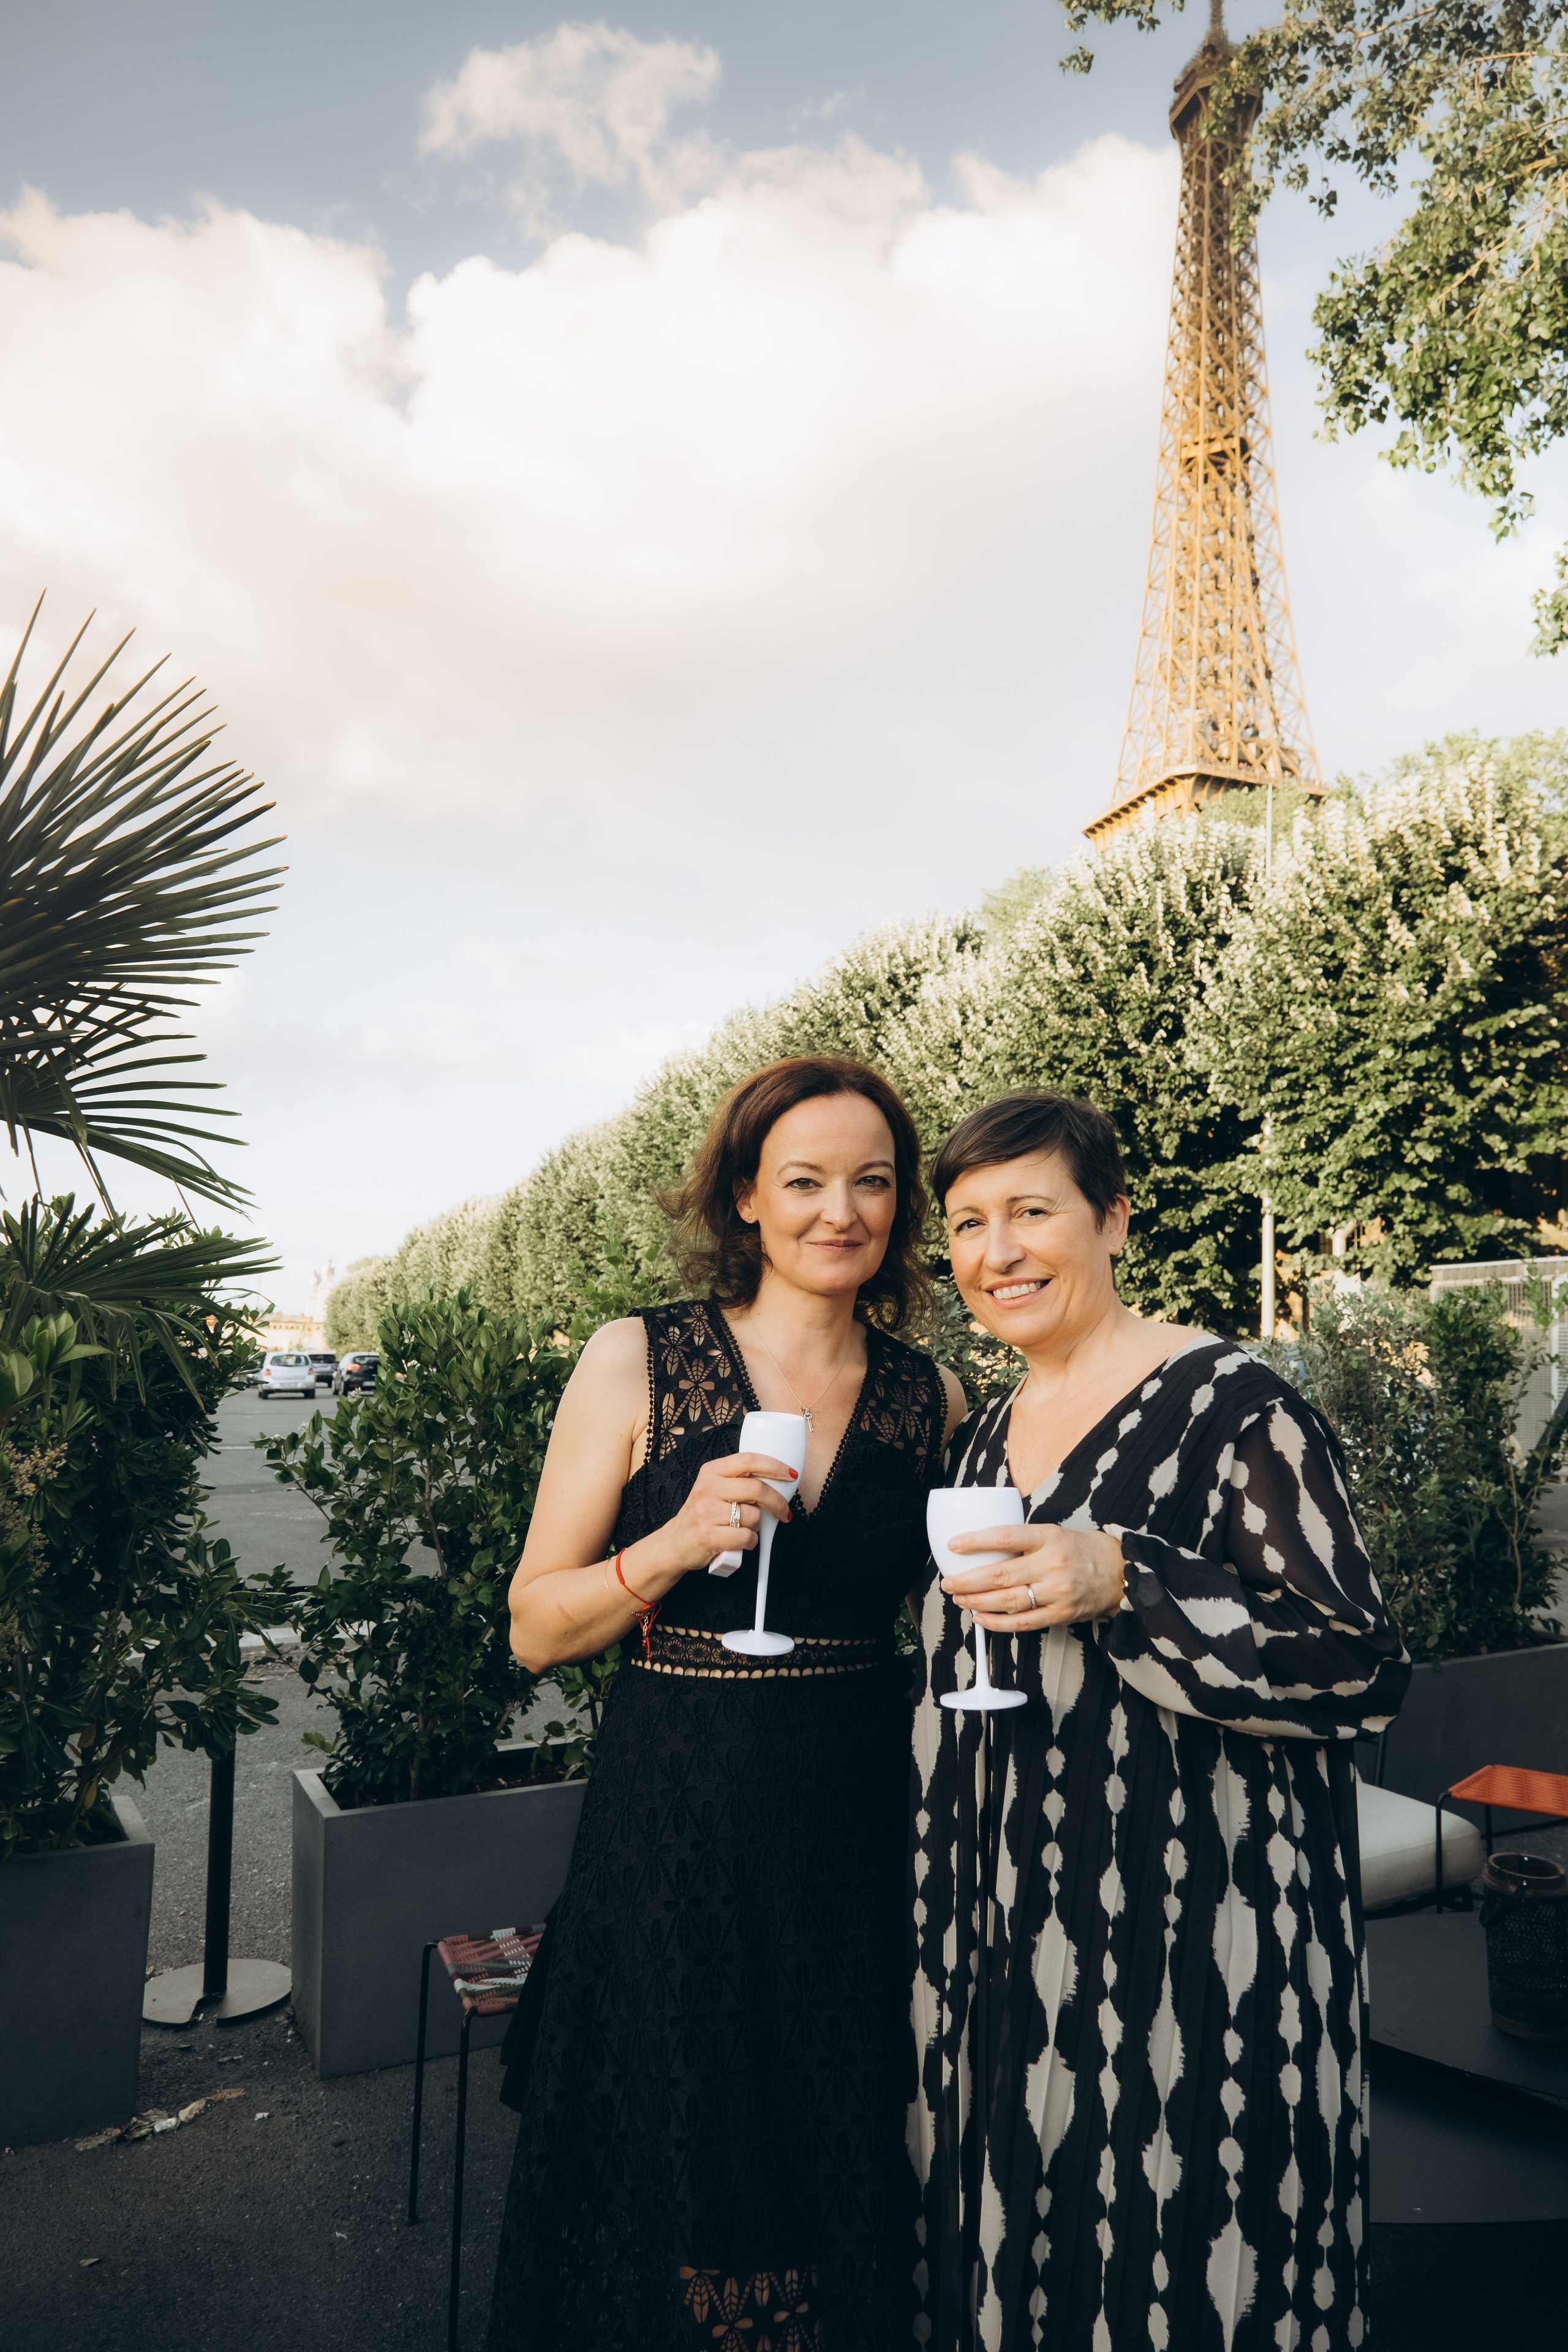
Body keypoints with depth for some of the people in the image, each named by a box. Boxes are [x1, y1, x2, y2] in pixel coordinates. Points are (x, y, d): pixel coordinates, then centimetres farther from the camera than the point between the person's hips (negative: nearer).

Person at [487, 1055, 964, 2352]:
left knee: (847, 2210, 17)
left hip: (859, 1844, 3)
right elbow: (537, 1629, -5)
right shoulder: (637, 1362, -7)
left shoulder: (934, 1400, 1)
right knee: (666, 2198, 13)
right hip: (672, 1842, -2)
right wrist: (673, 1546, -21)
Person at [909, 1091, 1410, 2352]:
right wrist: (942, 1944, 17)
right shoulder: (982, 1440, 8)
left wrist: (1124, 1587, -27)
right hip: (1010, 1950, 6)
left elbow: (1364, 1666, -15)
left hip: (1194, 1947, -6)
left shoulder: (1231, 1404, -13)